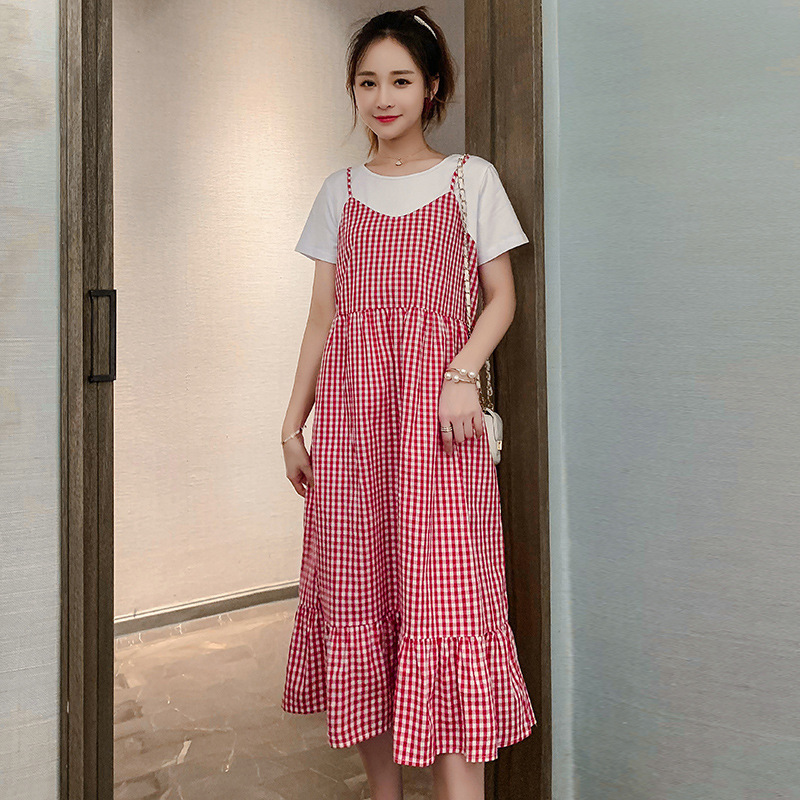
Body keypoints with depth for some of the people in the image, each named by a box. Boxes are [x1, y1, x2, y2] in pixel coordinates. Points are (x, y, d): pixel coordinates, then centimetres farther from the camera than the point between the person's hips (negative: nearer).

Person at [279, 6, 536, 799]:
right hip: (349, 411, 3)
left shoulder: (470, 178, 8)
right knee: (357, 590, 5)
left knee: (445, 594, -9)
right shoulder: (339, 190, 15)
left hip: (435, 406, -3)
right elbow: (322, 317, 13)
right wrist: (293, 422, 8)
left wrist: (462, 374, -14)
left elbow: (501, 297, 4)